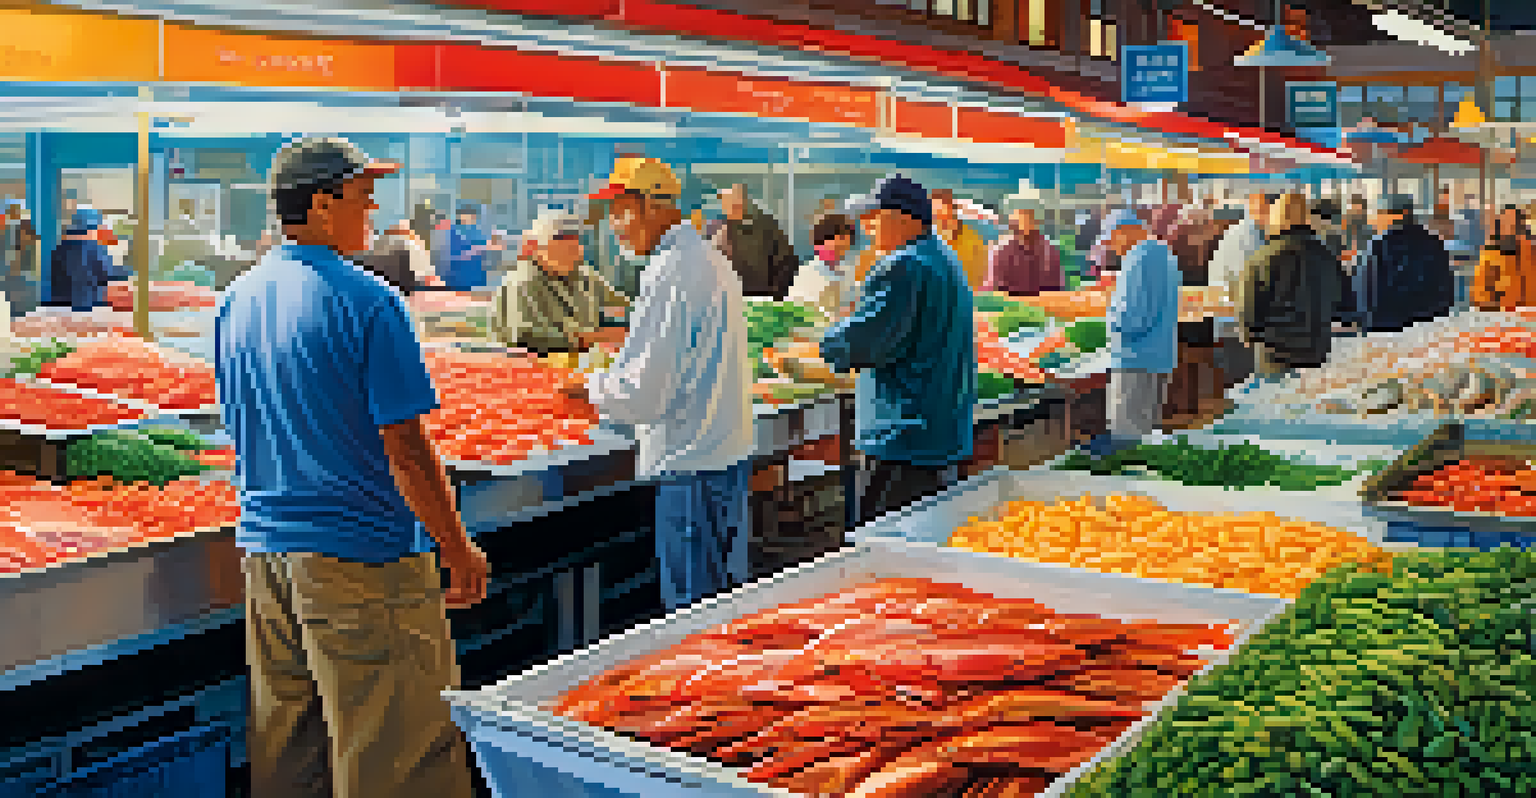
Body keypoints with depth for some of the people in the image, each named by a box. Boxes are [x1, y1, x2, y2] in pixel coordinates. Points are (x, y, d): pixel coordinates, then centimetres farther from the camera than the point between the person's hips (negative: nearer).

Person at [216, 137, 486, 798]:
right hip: (358, 553, -8)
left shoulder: (237, 299, 8)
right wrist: (457, 550, -9)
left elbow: (240, 433, 16)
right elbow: (405, 450, -17)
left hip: (263, 546, 8)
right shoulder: (368, 303, -16)